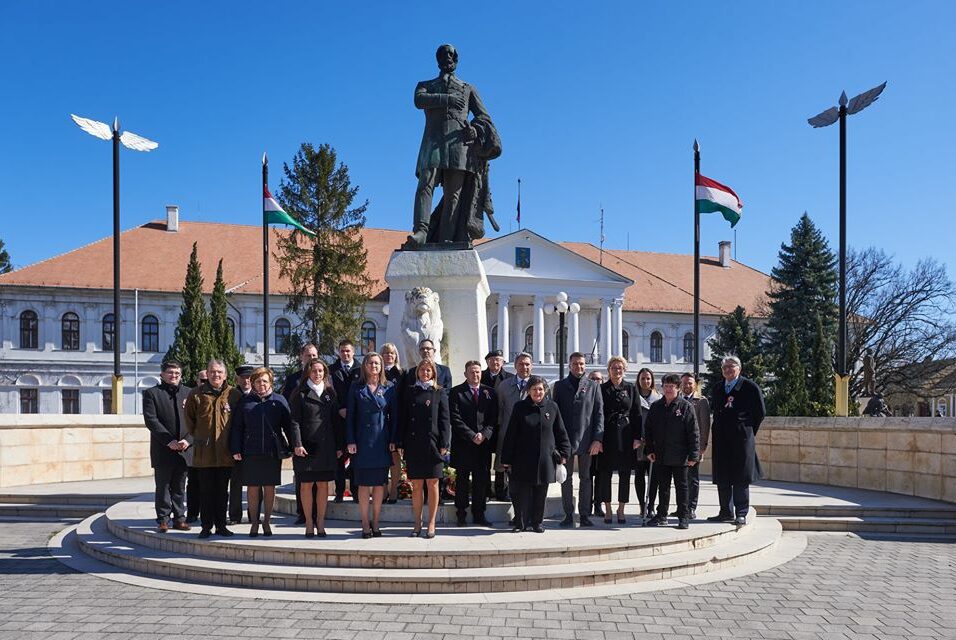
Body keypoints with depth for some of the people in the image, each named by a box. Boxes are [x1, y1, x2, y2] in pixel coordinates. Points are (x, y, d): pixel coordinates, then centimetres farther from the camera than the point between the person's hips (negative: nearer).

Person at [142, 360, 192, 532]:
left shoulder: (188, 393, 11)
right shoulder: (152, 393, 2)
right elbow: (151, 420, -7)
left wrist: (188, 440, -9)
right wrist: (169, 441, -14)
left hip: (184, 449, 3)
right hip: (162, 450, -3)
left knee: (180, 487, 9)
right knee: (163, 487, 4)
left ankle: (179, 518, 17)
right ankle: (163, 520, 12)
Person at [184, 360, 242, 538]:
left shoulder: (234, 395, 2)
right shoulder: (196, 394, 2)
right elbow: (189, 419, 14)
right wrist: (197, 436, 11)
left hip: (226, 452, 1)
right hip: (204, 452, 0)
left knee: (222, 491, 9)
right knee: (206, 491, 4)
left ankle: (221, 525, 17)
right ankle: (206, 526, 12)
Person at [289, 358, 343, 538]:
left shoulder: (330, 393, 11)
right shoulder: (300, 394, 1)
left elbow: (337, 420, 10)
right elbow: (295, 420, -3)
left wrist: (340, 445, 4)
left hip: (326, 446, 3)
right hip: (306, 446, -3)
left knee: (323, 484, 6)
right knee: (306, 484, 2)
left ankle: (320, 522, 14)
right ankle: (309, 523, 10)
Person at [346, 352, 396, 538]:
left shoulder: (388, 389, 7)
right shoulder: (356, 388, 3)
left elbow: (393, 416, 7)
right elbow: (350, 416, 2)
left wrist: (393, 440, -1)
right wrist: (350, 441, -6)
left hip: (382, 442, 1)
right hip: (362, 441, -1)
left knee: (379, 484, 5)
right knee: (364, 484, 1)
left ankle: (375, 523, 16)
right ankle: (365, 525, 8)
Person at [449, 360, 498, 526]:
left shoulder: (490, 392, 10)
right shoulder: (456, 392, 1)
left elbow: (494, 418, 6)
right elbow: (455, 419, -6)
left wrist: (484, 434, -10)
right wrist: (472, 436, -13)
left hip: (484, 443, 3)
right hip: (462, 444, -2)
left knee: (482, 480, 5)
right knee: (462, 480, 4)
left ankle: (479, 514, 14)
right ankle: (461, 514, 12)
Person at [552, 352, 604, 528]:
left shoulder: (593, 386, 7)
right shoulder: (559, 386, 8)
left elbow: (599, 413, 4)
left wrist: (597, 439, -5)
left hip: (587, 441, 0)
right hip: (565, 439, 0)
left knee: (586, 479, 4)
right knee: (566, 478, 5)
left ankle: (584, 515, 11)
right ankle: (568, 515, 12)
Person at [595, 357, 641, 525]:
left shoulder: (631, 388, 7)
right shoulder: (602, 389, 4)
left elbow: (637, 414, 5)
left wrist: (637, 437, -3)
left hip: (626, 437, 1)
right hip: (607, 436, -1)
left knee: (625, 474, 4)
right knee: (605, 473, 1)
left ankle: (621, 509, 14)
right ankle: (608, 510, 12)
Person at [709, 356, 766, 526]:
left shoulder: (750, 387, -3)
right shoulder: (717, 389, 14)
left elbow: (760, 412, 1)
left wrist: (749, 432, 2)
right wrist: (715, 433, 12)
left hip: (741, 439, -5)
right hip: (721, 440, 5)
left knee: (741, 478, -2)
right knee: (722, 478, 8)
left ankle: (741, 514, 4)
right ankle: (726, 512, 17)